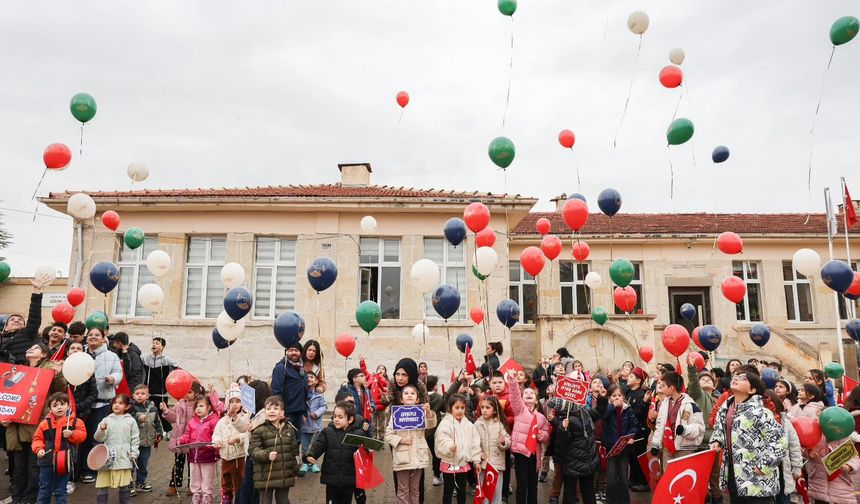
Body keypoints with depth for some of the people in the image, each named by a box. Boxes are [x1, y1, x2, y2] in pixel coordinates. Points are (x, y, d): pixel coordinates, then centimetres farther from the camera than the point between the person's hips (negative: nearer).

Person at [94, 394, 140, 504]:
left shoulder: (130, 421, 3)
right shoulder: (106, 420, 4)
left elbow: (135, 439, 4)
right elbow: (98, 438, 0)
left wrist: (133, 454, -4)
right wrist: (101, 429, -20)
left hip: (123, 458, -1)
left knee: (125, 486, 8)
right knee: (101, 486, 4)